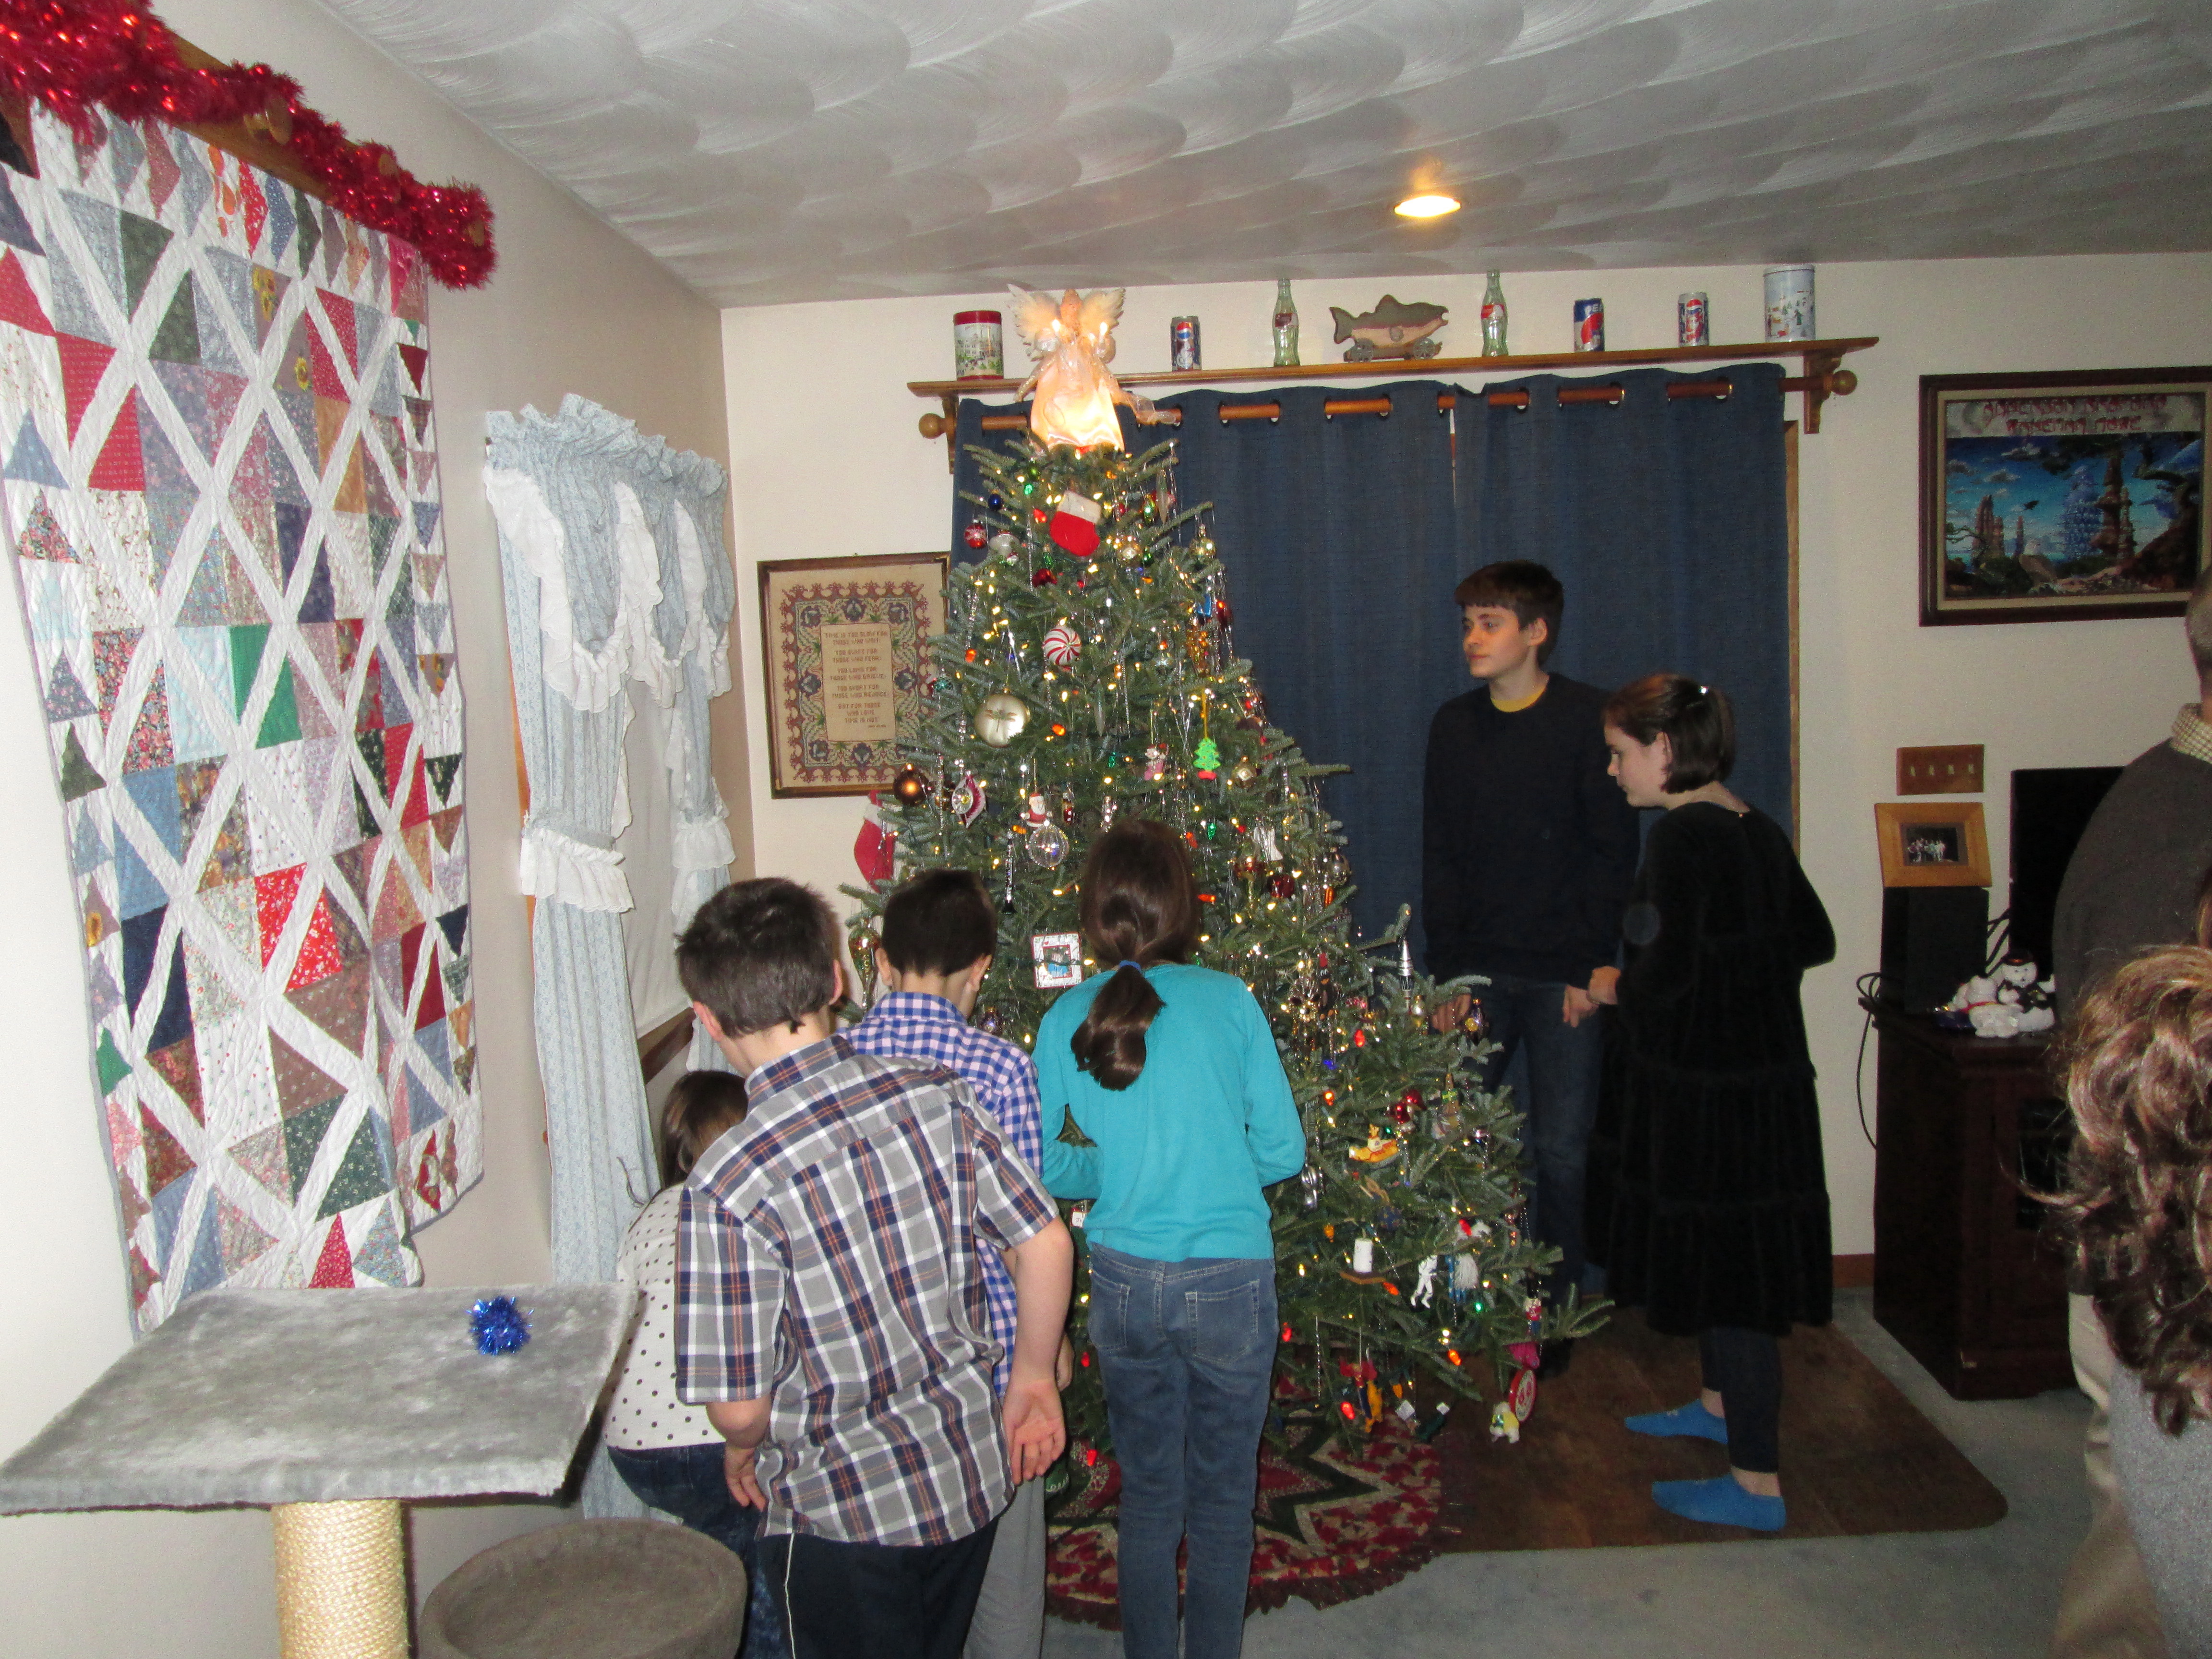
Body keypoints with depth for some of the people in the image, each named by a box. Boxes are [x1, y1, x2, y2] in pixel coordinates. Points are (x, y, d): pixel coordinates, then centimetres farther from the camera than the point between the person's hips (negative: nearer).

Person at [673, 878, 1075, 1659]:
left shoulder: (728, 1182, -25)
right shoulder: (936, 1096, -12)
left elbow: (739, 1406, -20)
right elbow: (1047, 1245, -7)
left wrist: (744, 1452, 3)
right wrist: (1033, 1379, 9)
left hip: (841, 1515, -5)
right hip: (971, 1474, 5)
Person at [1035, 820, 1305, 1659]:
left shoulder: (1066, 1018, -6)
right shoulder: (1228, 1000, -11)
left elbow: (1044, 1166, 0)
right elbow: (1283, 1151, -5)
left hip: (1123, 1282, 2)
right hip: (1229, 1281, -2)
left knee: (1147, 1495, 19)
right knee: (1223, 1499, 15)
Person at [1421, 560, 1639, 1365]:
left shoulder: (1589, 719, -4)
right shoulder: (1453, 726, 7)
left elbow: (1615, 852, -5)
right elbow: (1440, 858, 6)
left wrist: (1591, 965, -10)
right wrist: (1447, 973, 0)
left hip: (1564, 974, -3)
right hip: (1481, 968, 3)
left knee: (1560, 1150, 3)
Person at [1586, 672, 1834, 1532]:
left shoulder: (1683, 835, -19)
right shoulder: (1756, 828, 8)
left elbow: (1670, 969, -26)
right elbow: (1814, 938, 16)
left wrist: (1614, 986, -7)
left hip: (1708, 1090, -10)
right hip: (1762, 1080, 10)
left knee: (1724, 1269, -1)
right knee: (1720, 1258, 24)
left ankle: (1757, 1484, 9)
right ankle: (1720, 1404, 43)